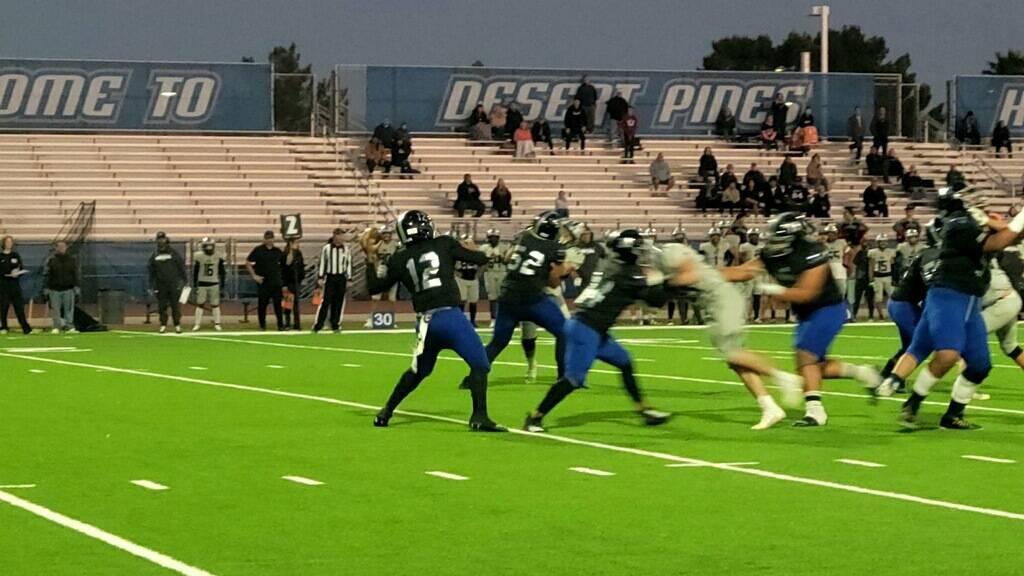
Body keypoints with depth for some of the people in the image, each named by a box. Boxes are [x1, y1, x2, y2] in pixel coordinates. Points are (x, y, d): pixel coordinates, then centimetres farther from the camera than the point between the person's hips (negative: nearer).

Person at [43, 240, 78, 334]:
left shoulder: (72, 260, 9)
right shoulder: (51, 260, 3)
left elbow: (75, 275, 11)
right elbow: (46, 275, 3)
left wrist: (76, 287, 5)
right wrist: (46, 289, -3)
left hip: (68, 289, 1)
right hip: (54, 290, -1)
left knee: (69, 309, -2)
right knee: (55, 309, -1)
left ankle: (69, 326, 2)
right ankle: (57, 327, 5)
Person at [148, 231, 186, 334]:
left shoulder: (174, 253, 0)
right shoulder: (154, 256, 7)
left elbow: (181, 268, 2)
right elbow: (151, 272, 11)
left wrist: (184, 281, -1)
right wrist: (151, 286, 8)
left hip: (174, 284, -2)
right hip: (161, 285, 2)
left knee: (175, 305, -1)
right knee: (162, 306, 3)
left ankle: (177, 325, 6)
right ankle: (163, 325, 11)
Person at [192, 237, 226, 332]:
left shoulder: (218, 257, -3)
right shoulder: (198, 257, -5)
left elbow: (222, 271, 4)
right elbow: (195, 271, 1)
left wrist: (222, 283, 2)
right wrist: (194, 284, 0)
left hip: (214, 284, 0)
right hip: (202, 284, 0)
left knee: (215, 304, 5)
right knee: (199, 304, 3)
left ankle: (217, 324, 12)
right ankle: (197, 324, 9)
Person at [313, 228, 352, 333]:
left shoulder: (345, 249, 7)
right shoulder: (326, 248, -1)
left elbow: (348, 264, 11)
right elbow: (321, 263, 2)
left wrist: (348, 279, 8)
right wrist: (320, 278, -2)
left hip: (341, 278, 3)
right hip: (330, 277, -3)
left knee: (339, 302, 4)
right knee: (326, 301, -8)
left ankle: (335, 325, 12)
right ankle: (318, 326, -6)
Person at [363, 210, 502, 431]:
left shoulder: (399, 259, 9)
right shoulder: (444, 245, 3)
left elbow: (374, 288, 19)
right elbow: (480, 259, 6)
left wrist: (371, 259, 29)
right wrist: (468, 249, 27)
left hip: (425, 321, 4)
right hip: (450, 315, -4)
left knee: (418, 370, 26)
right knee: (479, 364, 1)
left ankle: (386, 412, 31)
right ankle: (479, 417, -12)